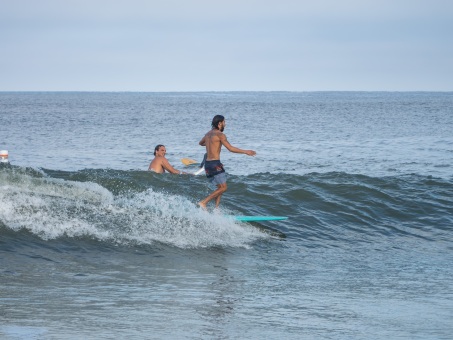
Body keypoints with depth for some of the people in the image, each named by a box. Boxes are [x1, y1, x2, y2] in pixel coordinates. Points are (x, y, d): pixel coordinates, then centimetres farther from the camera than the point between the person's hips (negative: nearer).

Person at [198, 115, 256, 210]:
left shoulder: (208, 134, 15)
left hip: (207, 163, 9)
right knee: (223, 188, -6)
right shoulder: (220, 134, -11)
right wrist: (246, 152, -10)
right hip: (215, 163, -9)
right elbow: (231, 148, -16)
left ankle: (216, 209, 8)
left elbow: (201, 143, 36)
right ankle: (203, 202, -13)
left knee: (220, 187, 15)